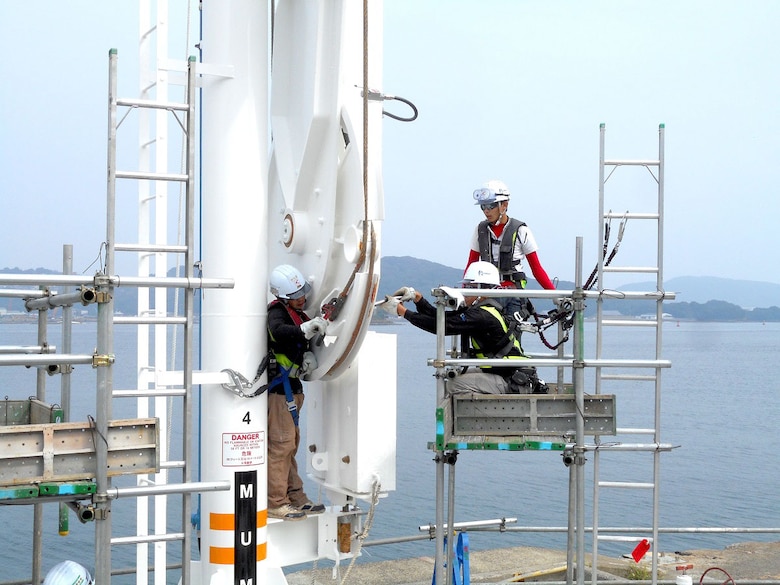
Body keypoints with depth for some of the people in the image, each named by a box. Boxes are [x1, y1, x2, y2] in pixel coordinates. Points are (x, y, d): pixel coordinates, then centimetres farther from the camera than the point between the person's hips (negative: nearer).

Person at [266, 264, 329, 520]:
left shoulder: (298, 314, 14)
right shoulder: (277, 312, -15)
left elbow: (304, 343, 23)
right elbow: (278, 331, -37)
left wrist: (309, 355, 3)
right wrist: (304, 329, -50)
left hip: (292, 386, 10)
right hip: (279, 386, -10)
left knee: (291, 442, 14)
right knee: (281, 442, -10)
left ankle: (295, 497, 23)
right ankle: (276, 503, -7)